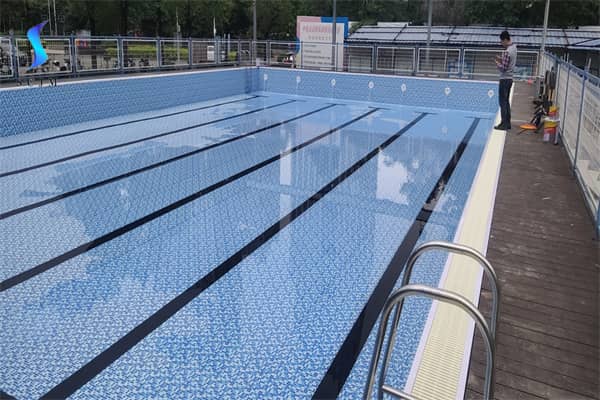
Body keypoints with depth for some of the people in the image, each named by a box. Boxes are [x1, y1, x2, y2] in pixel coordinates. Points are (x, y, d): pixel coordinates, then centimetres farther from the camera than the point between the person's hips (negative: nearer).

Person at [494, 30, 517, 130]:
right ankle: (507, 123, 20)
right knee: (506, 101, 15)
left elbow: (504, 68, -22)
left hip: (505, 79, -10)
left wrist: (497, 63, -5)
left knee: (503, 102, -4)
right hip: (509, 78, 10)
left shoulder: (507, 52, -22)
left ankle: (504, 124, -2)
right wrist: (501, 59, 7)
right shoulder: (514, 47, 9)